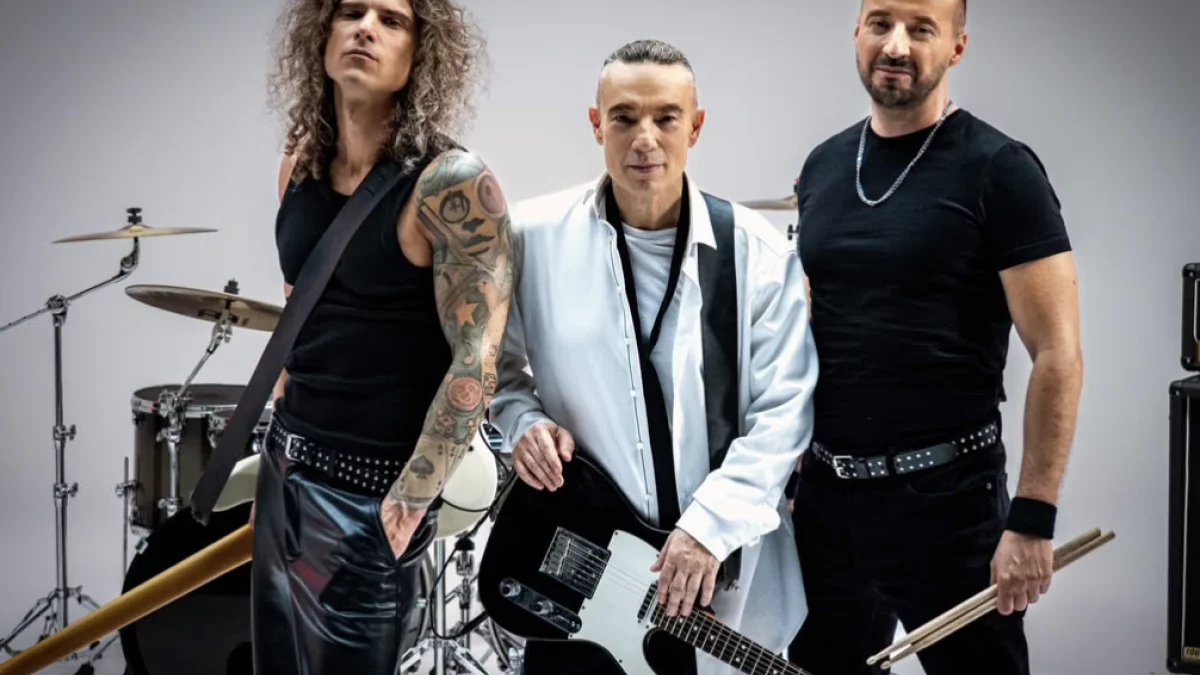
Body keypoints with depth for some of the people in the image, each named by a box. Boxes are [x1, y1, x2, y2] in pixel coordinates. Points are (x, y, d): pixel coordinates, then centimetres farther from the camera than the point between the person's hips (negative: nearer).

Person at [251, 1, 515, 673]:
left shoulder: (451, 184, -17)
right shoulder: (300, 167, 5)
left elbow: (477, 362, -20)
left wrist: (409, 504, -19)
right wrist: (286, 423, 19)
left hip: (371, 482, -7)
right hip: (286, 464, 7)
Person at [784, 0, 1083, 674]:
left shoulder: (997, 170, -10)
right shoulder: (823, 166, 8)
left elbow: (1058, 356, -13)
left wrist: (1032, 519, -18)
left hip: (946, 495, -5)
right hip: (826, 491, 6)